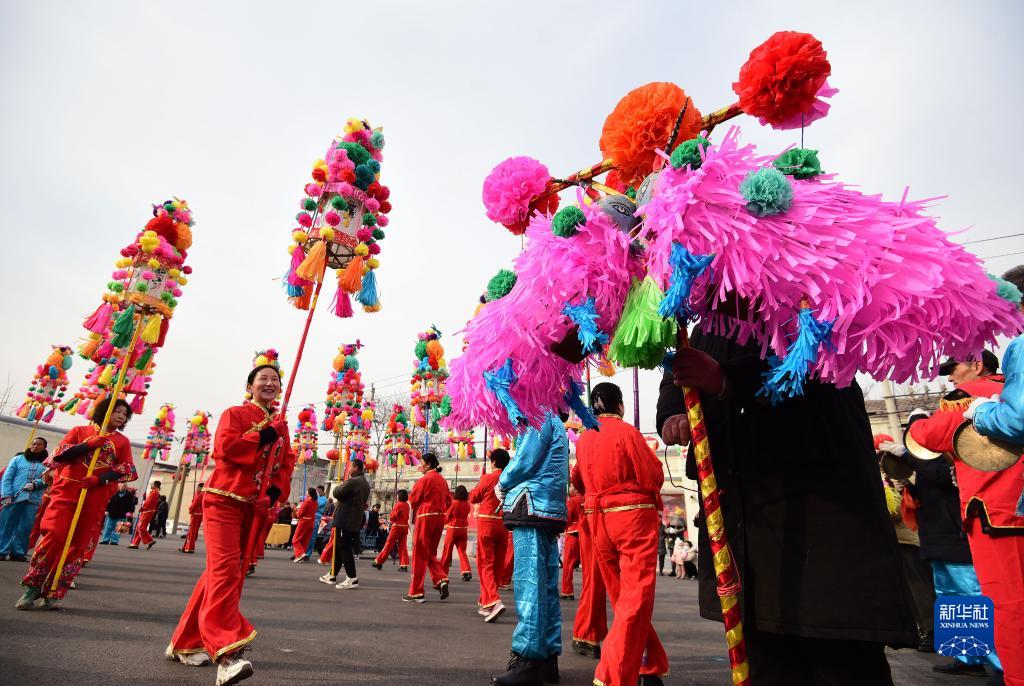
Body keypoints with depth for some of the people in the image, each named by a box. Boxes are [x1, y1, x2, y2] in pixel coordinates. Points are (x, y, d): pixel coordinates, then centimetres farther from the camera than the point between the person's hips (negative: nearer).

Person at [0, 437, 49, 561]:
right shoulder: (18, 459, 11)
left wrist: (35, 484, -18)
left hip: (33, 500, 0)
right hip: (13, 497, 0)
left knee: (25, 527, 1)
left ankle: (18, 552, 9)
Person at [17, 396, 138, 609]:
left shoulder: (123, 441, 10)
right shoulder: (79, 431, 11)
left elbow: (128, 469, 2)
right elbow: (59, 454, 0)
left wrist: (100, 479, -13)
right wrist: (88, 444, -14)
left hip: (96, 499, 1)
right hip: (67, 492, -1)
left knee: (78, 544, 0)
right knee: (54, 536, -12)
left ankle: (52, 594, 10)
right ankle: (32, 588, 5)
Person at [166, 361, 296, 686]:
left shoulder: (281, 425, 15)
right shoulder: (235, 414, 0)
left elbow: (287, 464, 9)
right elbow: (224, 447, -16)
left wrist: (275, 492, -6)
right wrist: (263, 437, -16)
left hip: (256, 508, 6)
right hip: (224, 500, -6)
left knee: (223, 571, 11)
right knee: (225, 568, -16)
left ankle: (186, 643, 25)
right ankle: (226, 650, -21)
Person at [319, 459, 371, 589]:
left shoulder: (352, 481, -16)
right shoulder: (365, 483, 16)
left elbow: (337, 493, -18)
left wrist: (339, 486, 3)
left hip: (345, 520, -10)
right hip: (355, 520, 10)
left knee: (344, 548, -8)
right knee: (340, 547, 17)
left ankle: (352, 578, -9)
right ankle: (332, 575, 27)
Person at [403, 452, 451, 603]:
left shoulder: (424, 479, -10)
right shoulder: (442, 480, 10)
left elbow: (413, 500, -6)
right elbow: (448, 501, 13)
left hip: (425, 517, -7)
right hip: (440, 517, 7)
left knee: (419, 555, 3)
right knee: (431, 553, 18)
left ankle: (416, 592, 8)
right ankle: (441, 579, -1)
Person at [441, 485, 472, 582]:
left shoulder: (454, 503, -13)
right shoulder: (467, 504, -1)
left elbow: (447, 516, -3)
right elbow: (465, 515, 8)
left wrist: (445, 523, 17)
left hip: (452, 529, -4)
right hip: (463, 529, 4)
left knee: (447, 551, 10)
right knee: (462, 551, 5)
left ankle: (443, 572, 21)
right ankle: (467, 571, -11)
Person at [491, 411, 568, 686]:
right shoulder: (556, 423, 23)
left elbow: (525, 461, -14)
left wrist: (502, 484, 4)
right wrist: (510, 488, 14)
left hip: (532, 506, -10)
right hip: (552, 510, 10)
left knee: (529, 583, -8)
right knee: (546, 585, 11)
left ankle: (528, 661, -5)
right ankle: (548, 657, 18)